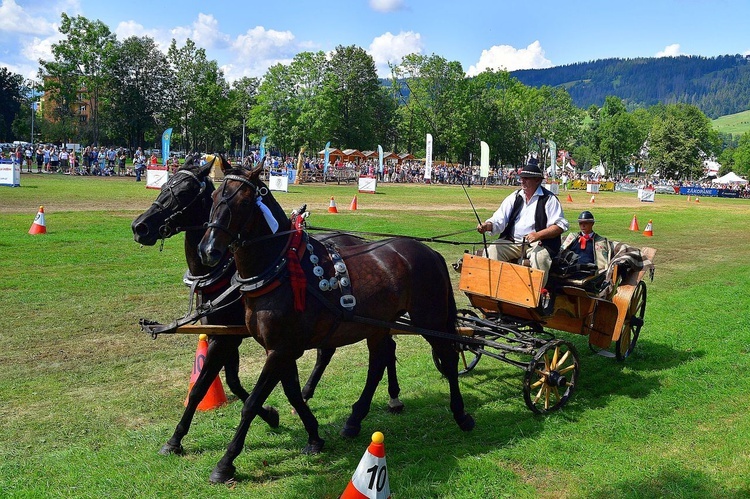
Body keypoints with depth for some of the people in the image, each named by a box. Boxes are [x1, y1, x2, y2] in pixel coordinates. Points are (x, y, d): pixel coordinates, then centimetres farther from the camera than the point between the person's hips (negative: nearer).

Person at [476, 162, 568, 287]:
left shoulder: (549, 199, 1)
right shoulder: (514, 197, 14)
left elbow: (560, 226, -5)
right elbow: (499, 219, 5)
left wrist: (538, 235, -20)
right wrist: (487, 225, -18)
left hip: (537, 244, -4)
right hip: (511, 242, 4)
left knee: (539, 258, -35)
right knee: (492, 250, -19)